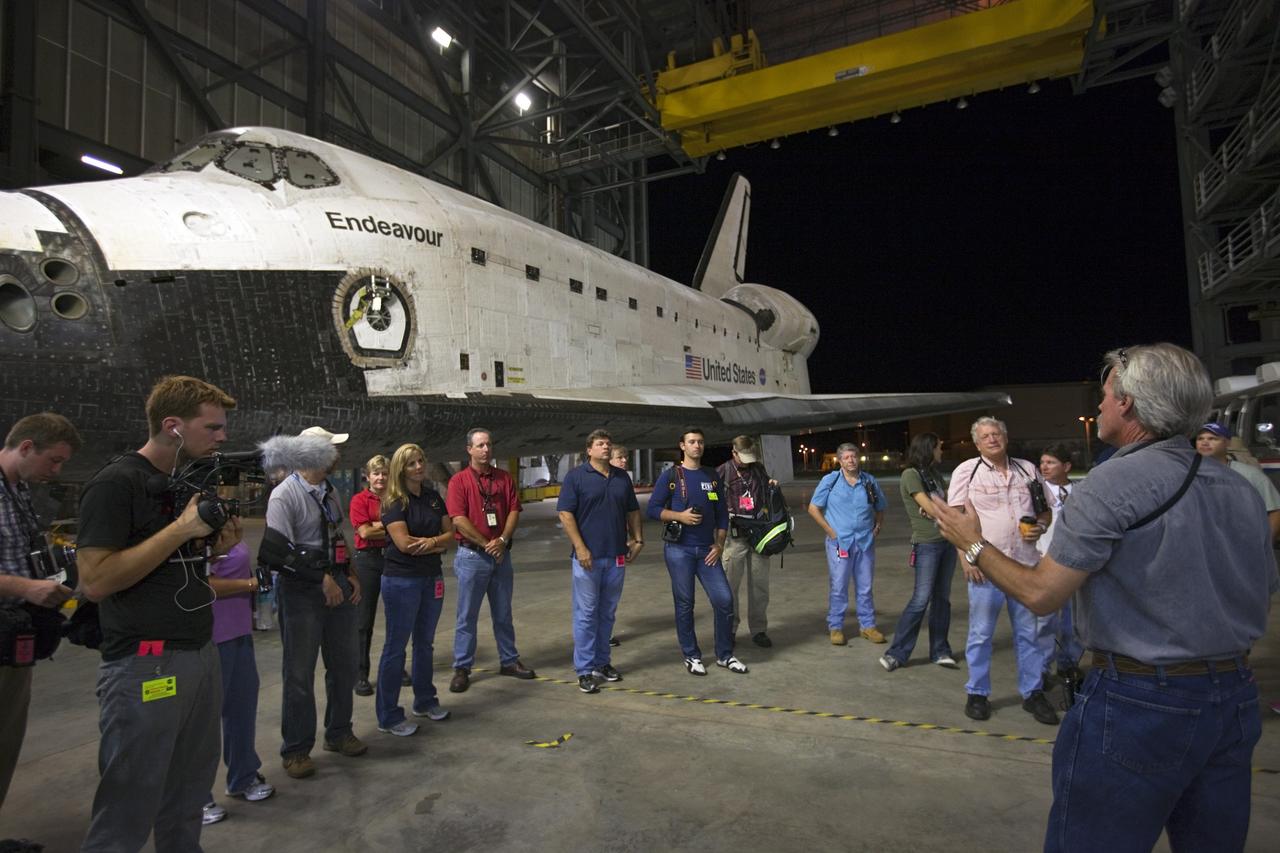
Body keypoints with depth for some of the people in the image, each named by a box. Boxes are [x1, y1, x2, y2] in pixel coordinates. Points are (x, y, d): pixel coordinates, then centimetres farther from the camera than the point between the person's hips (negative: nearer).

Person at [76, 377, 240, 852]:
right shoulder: (116, 483, -13)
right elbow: (95, 581, -21)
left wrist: (217, 546, -1)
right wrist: (182, 529, -23)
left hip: (202, 653, 7)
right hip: (145, 666, -7)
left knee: (188, 796, 17)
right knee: (130, 809, 5)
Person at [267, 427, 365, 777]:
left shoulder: (329, 491, 7)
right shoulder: (284, 495, -14)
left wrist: (351, 575, 5)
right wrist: (323, 579, -20)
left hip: (337, 582, 7)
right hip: (302, 589, -7)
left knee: (344, 664, 15)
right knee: (300, 672, 4)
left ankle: (339, 733, 34)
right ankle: (295, 749, 21)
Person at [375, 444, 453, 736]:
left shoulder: (434, 497, 7)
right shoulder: (394, 502, -11)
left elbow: (450, 533, 4)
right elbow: (403, 542, -20)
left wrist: (429, 541, -15)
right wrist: (438, 544, -9)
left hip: (432, 577, 6)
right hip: (401, 580, -6)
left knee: (425, 643, 17)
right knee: (396, 647, 2)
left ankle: (425, 701, 32)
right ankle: (388, 717, 13)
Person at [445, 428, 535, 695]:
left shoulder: (504, 478, 7)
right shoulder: (459, 480, -5)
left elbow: (514, 511, 1)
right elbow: (459, 519, -13)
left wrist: (502, 540, -13)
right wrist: (487, 544, -14)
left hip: (501, 554, 4)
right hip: (472, 555, -4)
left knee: (503, 613, 15)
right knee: (467, 616, 3)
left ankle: (509, 661, 27)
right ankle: (462, 668, 14)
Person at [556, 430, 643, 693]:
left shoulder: (622, 477, 11)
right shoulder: (576, 476, -4)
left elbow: (632, 511, 18)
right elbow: (565, 513, -10)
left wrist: (637, 539, 7)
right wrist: (580, 548, -16)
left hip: (617, 557, 5)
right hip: (588, 557, -5)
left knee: (608, 613, 14)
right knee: (586, 614, 0)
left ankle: (602, 662, 26)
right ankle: (585, 670, 9)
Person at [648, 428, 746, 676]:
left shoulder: (713, 477, 11)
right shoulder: (670, 476, 0)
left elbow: (722, 513, 12)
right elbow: (653, 509, -3)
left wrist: (719, 544, 2)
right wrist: (680, 516, -17)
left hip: (707, 550, 3)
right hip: (679, 550, -3)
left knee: (724, 599, -2)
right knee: (684, 604, 4)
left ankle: (725, 655, 16)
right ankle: (691, 656, 20)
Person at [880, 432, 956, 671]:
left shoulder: (935, 473, 15)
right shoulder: (911, 474, -10)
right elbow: (930, 509, -15)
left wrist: (938, 509, -11)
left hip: (947, 540, 7)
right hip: (926, 544, -7)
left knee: (942, 597, 9)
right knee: (921, 599, -8)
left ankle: (940, 651, 18)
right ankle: (897, 653, 0)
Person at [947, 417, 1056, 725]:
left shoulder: (1027, 469, 8)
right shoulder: (966, 471, -4)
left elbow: (1045, 509, 18)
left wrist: (1040, 525, -5)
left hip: (1025, 563, 4)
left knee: (1028, 631, 13)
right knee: (980, 633, 5)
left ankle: (1033, 693, 27)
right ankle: (977, 693, 18)